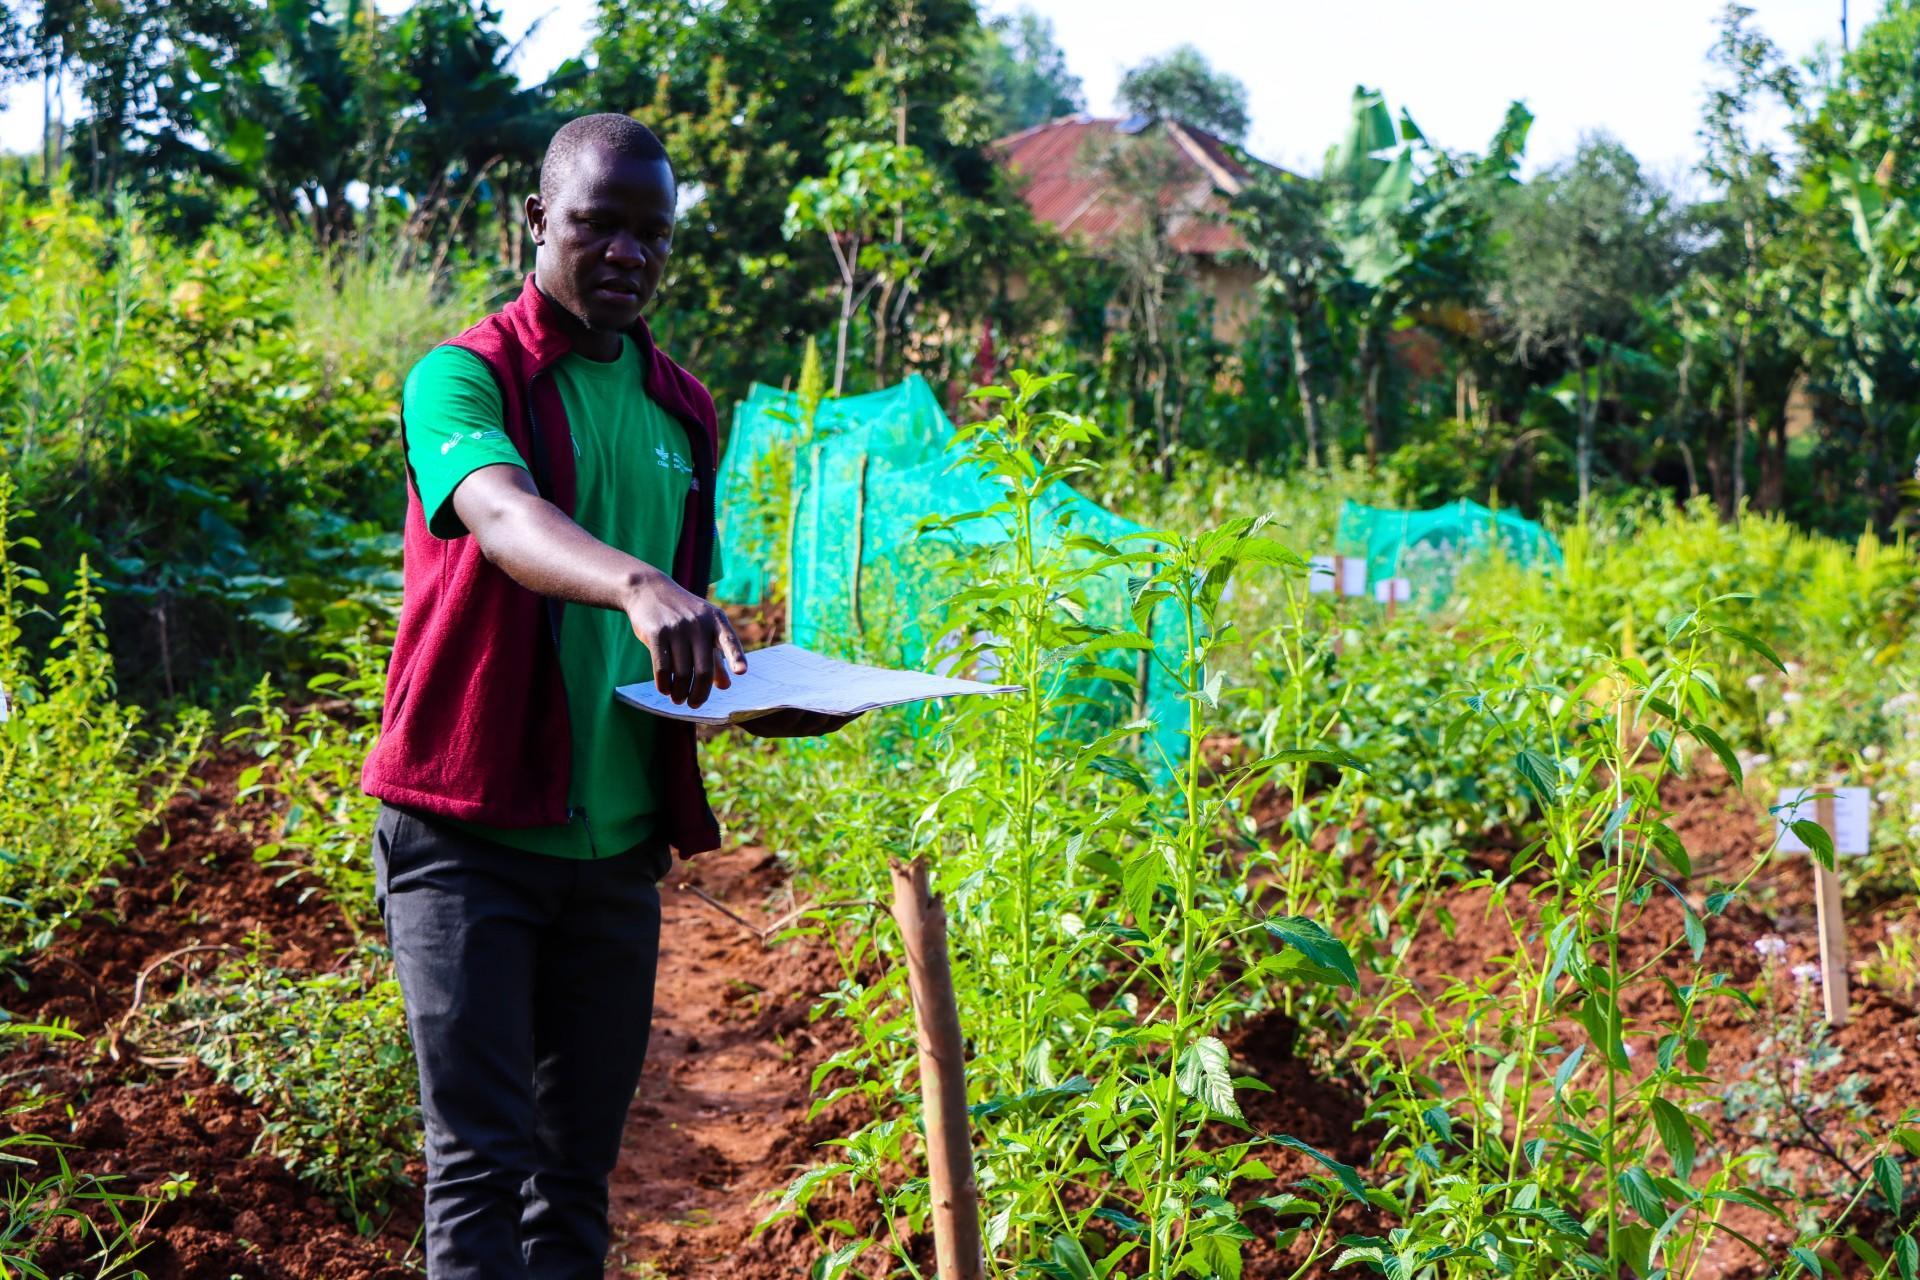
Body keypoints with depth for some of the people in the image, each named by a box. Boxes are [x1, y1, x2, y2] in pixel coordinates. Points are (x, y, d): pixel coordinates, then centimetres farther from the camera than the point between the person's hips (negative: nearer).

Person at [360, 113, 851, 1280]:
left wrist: (773, 701, 0)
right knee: (482, 1161, -8)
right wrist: (640, 586, -49)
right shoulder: (465, 377, -7)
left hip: (619, 843, 6)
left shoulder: (683, 412, 13)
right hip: (471, 836, -5)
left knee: (582, 1166, 11)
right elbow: (503, 517, -29)